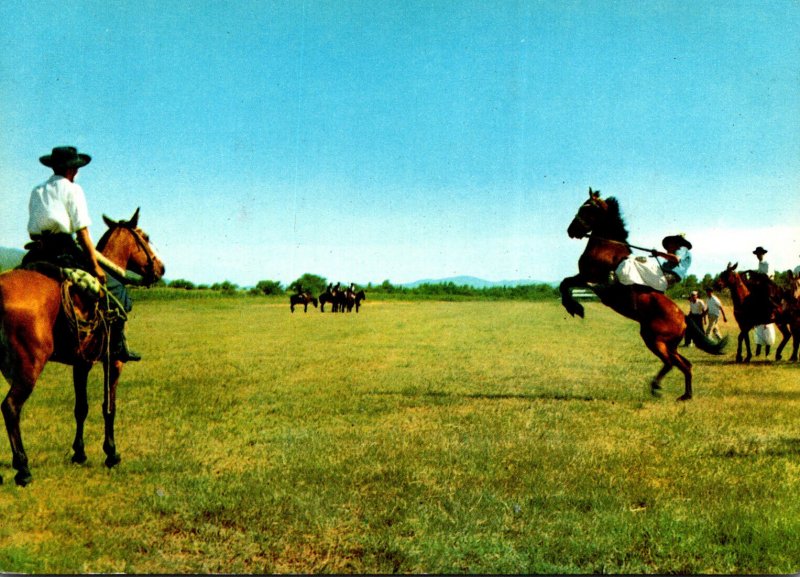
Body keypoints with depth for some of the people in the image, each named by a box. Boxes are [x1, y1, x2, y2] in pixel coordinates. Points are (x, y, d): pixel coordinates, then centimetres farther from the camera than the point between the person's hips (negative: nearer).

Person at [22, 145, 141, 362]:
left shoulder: (36, 191, 19)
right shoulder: (72, 189, 1)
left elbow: (33, 229, 17)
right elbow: (82, 231, -7)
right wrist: (96, 266, -6)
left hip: (36, 254, 6)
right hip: (64, 252, -6)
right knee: (115, 289, -1)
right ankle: (118, 346, -10)